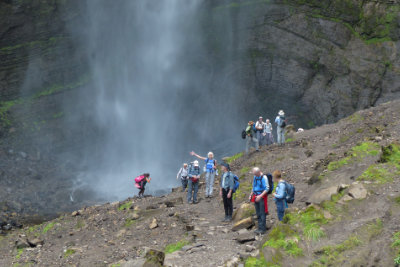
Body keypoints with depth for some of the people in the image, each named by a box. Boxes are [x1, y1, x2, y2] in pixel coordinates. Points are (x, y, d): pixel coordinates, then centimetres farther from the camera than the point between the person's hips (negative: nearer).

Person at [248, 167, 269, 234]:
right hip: (256, 197, 8)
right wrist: (251, 195, 16)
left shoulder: (264, 178, -14)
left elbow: (267, 189, -16)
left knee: (262, 213, -6)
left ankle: (263, 228, -3)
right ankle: (260, 227, 17)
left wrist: (260, 196, -22)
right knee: (258, 213, 10)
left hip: (262, 197, -8)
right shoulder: (255, 177, 11)